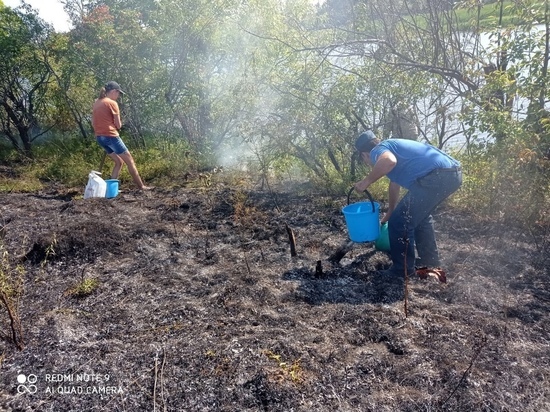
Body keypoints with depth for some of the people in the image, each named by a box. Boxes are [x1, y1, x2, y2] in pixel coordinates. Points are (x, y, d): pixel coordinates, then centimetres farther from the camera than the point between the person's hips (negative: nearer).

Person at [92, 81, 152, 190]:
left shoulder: (96, 103, 12)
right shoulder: (112, 103, -11)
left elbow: (93, 123, 16)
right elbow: (118, 125, -10)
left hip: (99, 137, 8)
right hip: (111, 136, -8)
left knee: (119, 162, 18)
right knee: (130, 161, 3)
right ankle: (141, 186, 8)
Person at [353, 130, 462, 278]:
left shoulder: (377, 150, 3)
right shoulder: (390, 146, 32)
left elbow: (389, 161, -25)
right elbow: (395, 183, 45)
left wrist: (366, 181, -10)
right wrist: (390, 212, 57)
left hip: (437, 176, -10)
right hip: (453, 173, 10)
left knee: (400, 222, 1)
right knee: (420, 215, 30)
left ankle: (403, 269, 15)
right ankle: (430, 259, 39)